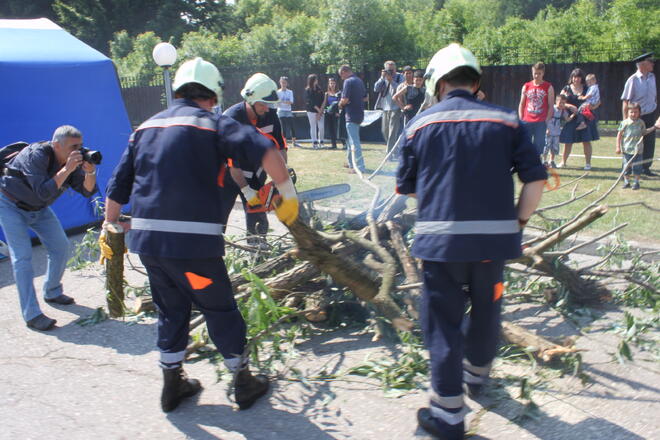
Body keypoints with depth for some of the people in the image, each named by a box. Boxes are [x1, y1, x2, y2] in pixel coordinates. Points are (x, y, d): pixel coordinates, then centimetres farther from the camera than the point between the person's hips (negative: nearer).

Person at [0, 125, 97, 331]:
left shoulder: (72, 161, -11)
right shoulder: (36, 155, -31)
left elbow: (87, 191, -14)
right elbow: (44, 192, -40)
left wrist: (90, 172, -32)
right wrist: (67, 169, -44)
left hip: (39, 208, 7)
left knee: (61, 247, 4)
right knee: (22, 256, -14)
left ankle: (52, 292, 28)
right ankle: (32, 315, -15)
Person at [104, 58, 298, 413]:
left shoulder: (146, 127, 15)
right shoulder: (212, 123, -2)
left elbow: (117, 186, 17)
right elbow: (265, 151, -17)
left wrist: (112, 228, 29)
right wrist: (288, 193, -6)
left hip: (146, 239, 6)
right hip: (192, 242, -6)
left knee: (171, 310, 21)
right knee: (221, 310, 10)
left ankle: (173, 385, 33)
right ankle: (244, 383, 24)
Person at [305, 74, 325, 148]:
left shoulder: (319, 90, 11)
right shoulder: (307, 90, -1)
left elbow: (323, 101, 6)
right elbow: (311, 102, -8)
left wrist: (321, 110, -6)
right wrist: (318, 110, -12)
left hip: (320, 111, 4)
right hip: (312, 111, -3)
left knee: (321, 127, -4)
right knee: (313, 127, -2)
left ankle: (321, 142, 7)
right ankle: (314, 143, 2)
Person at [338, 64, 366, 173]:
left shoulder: (348, 81, -14)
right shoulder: (359, 80, 13)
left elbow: (345, 99, -20)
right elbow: (365, 97, 19)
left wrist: (340, 104, -1)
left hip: (352, 114, -9)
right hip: (359, 114, 9)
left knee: (354, 141, -7)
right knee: (350, 139, 21)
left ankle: (359, 167, -8)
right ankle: (350, 162, 30)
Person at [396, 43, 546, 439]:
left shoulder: (421, 124, 3)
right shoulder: (506, 121, 4)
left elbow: (407, 187, 7)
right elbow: (536, 179, -1)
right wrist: (519, 221, 10)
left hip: (440, 239, -2)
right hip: (494, 236, 2)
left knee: (443, 319, 7)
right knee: (486, 308, 23)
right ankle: (477, 373, 45)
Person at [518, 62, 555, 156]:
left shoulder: (548, 87, 2)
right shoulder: (526, 86, 8)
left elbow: (550, 106, 1)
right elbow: (521, 104, 12)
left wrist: (547, 121, -8)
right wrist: (521, 120, 4)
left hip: (541, 122, -2)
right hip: (527, 121, 2)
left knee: (538, 146, 1)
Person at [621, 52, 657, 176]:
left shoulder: (652, 77, 5)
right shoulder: (633, 80, -16)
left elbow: (655, 95, 17)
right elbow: (625, 102, -15)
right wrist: (626, 121, -18)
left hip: (650, 115, 6)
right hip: (637, 117, -6)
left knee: (649, 142, 8)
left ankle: (645, 167, 20)